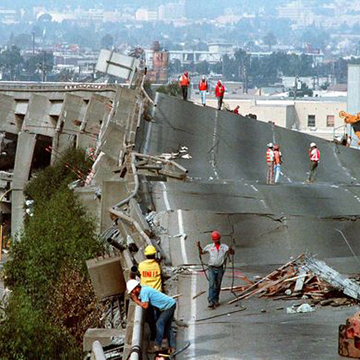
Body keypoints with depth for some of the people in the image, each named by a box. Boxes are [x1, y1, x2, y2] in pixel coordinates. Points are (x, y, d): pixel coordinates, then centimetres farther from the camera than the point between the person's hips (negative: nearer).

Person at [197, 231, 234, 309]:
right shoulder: (209, 247, 6)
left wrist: (230, 250, -22)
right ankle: (211, 301, -15)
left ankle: (216, 300, 22)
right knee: (212, 285, -11)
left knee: (218, 285, 10)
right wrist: (199, 246, -1)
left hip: (220, 268, 1)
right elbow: (201, 252, 17)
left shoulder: (224, 247, 5)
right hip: (212, 268, -1)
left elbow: (233, 253, 0)